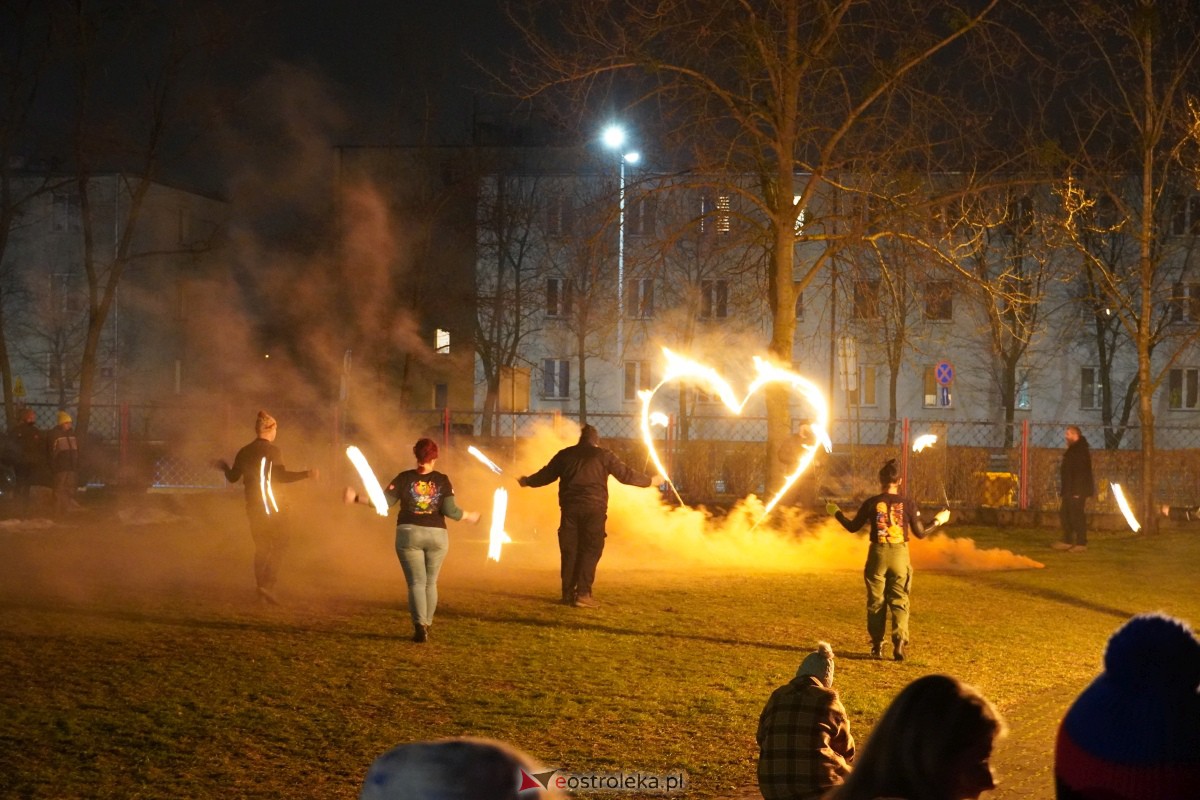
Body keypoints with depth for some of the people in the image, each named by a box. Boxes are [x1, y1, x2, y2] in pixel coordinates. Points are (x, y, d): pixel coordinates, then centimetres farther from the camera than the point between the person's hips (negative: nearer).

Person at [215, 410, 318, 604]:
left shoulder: (244, 452, 10)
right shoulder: (272, 450, -9)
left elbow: (233, 477, 16)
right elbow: (281, 476, -18)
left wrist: (223, 466, 35)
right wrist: (306, 474, -16)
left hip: (252, 505, 7)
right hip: (268, 505, -7)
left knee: (261, 546, 13)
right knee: (280, 540, -1)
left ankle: (262, 590, 14)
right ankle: (267, 584, -13)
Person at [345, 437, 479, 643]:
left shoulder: (405, 478, -4)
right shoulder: (442, 480, -1)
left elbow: (384, 502, -6)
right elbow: (450, 510, -7)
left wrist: (356, 498, 2)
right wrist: (469, 516, 11)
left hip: (409, 534, -1)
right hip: (437, 535, 1)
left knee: (416, 582, 1)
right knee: (430, 582, 14)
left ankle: (420, 626, -15)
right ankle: (426, 625, 14)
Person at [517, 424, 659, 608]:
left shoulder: (565, 454, 12)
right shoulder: (604, 455, 3)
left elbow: (546, 475, 19)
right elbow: (626, 475, 4)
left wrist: (527, 481, 38)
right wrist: (651, 481, 16)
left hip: (570, 508, 3)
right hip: (594, 508, -3)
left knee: (569, 551, 9)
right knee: (590, 551, -1)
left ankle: (568, 593, 11)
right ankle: (583, 594, -9)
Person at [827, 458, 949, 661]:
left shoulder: (871, 503, -5)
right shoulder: (907, 504, -4)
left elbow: (853, 527, 3)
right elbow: (920, 533, 0)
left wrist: (836, 513, 19)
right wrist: (938, 521, 15)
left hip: (878, 554, 0)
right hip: (900, 555, 0)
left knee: (876, 601, 10)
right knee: (899, 601, 5)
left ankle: (877, 646, 12)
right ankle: (899, 643, -9)